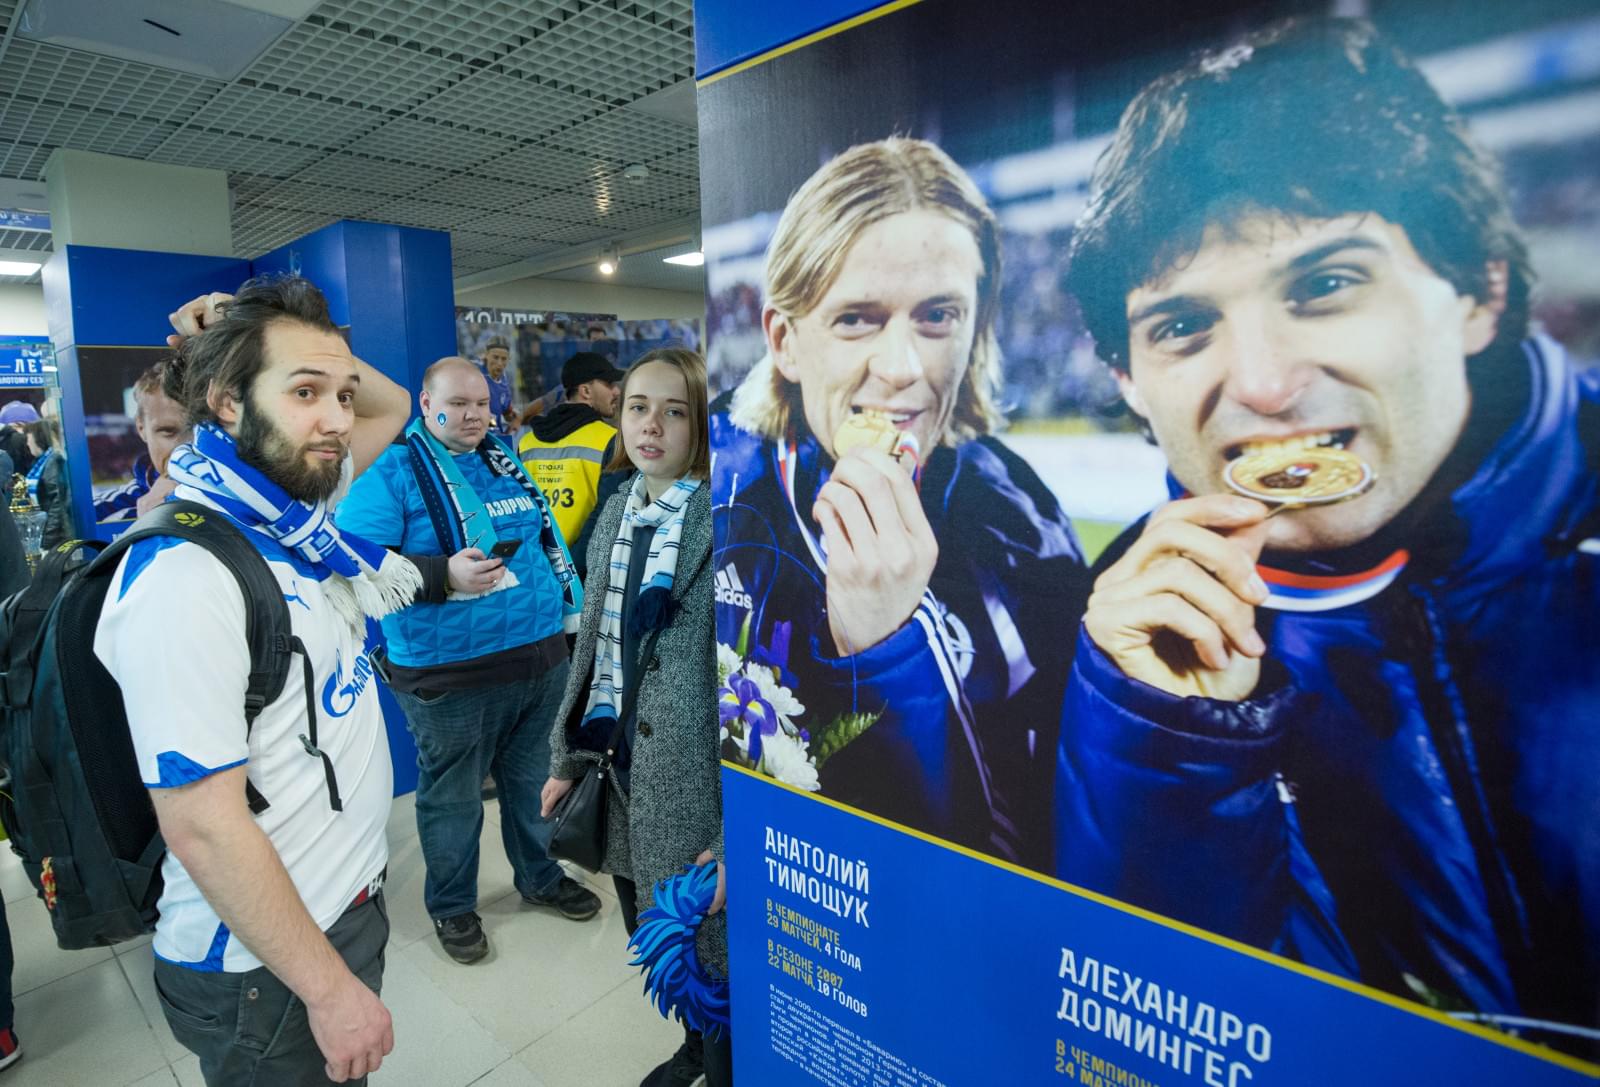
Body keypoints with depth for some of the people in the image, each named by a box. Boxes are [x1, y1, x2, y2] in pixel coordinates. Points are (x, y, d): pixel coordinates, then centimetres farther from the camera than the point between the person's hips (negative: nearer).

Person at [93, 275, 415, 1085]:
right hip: (264, 971, -8)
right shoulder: (182, 576, -26)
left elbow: (392, 407, 14)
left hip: (352, 902, 8)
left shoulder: (294, 508, -2)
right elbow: (202, 828, -26)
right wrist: (331, 988, -19)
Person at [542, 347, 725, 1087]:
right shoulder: (616, 513, 4)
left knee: (708, 959, 11)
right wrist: (568, 757, 14)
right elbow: (592, 645, 12)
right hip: (622, 770, 7)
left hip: (694, 783, -7)